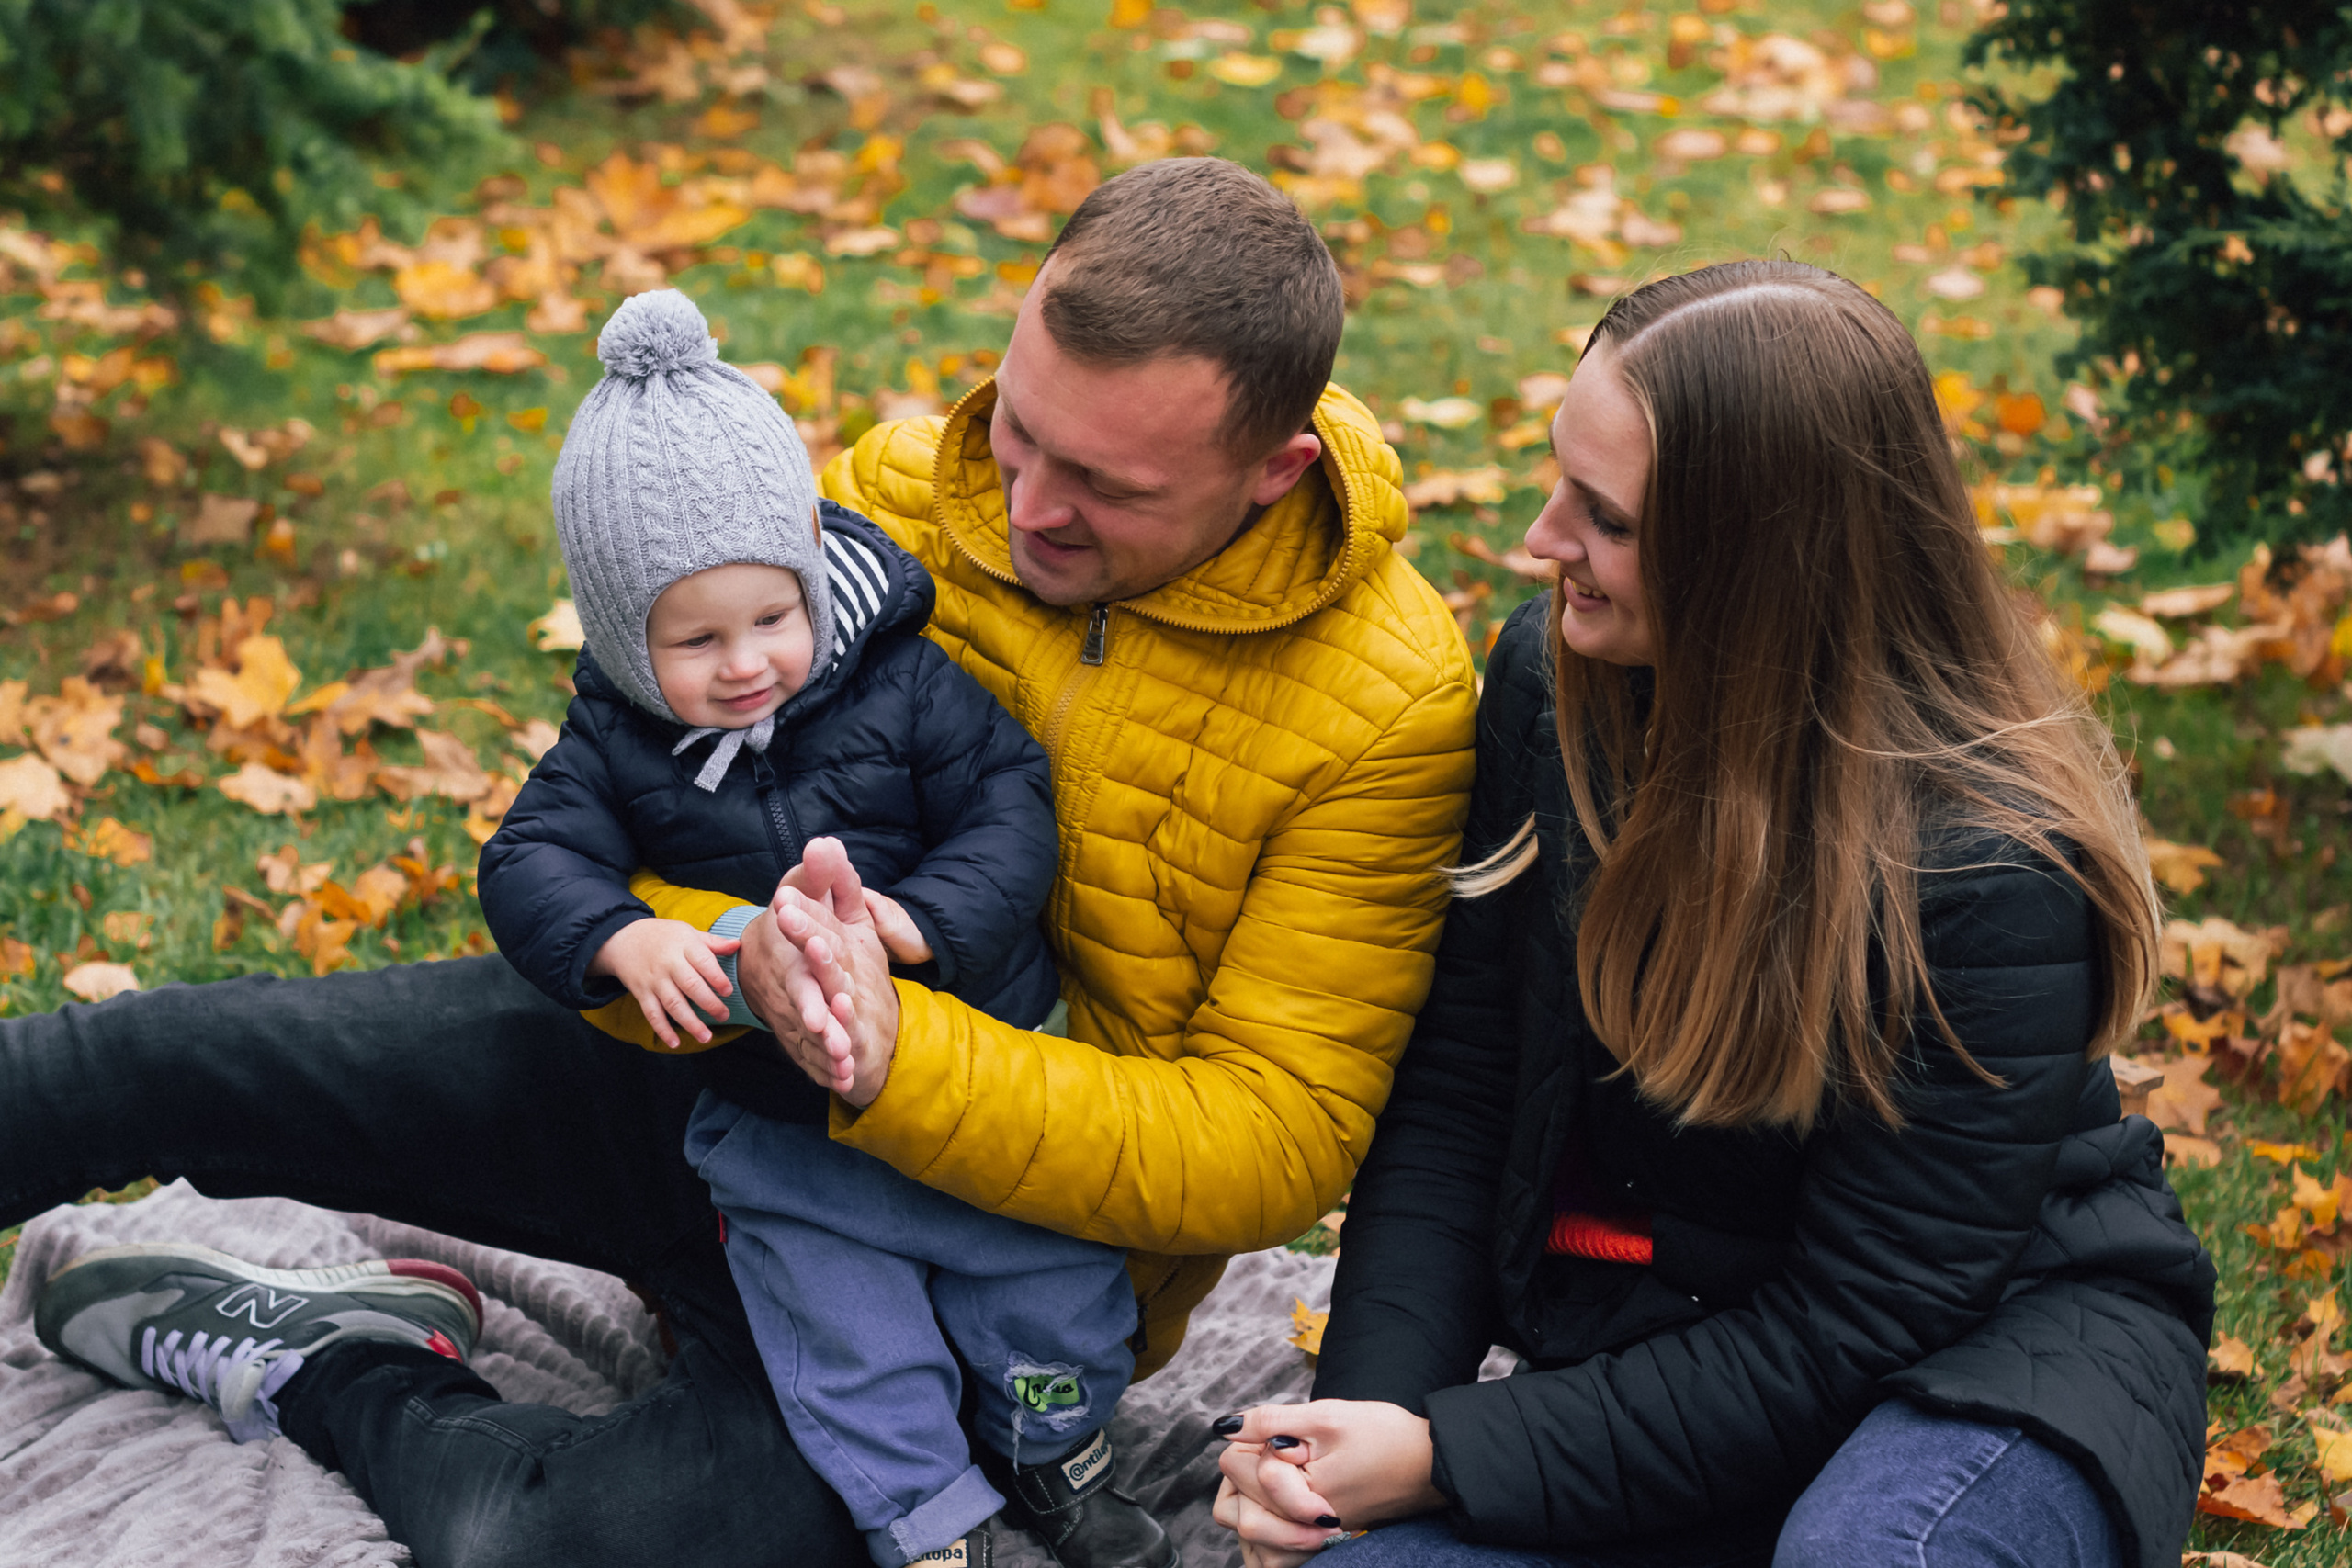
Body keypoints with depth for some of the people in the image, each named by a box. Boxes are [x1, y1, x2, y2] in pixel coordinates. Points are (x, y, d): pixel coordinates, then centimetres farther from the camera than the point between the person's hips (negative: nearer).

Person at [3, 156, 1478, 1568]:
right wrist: (715, 952, -32)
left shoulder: (1392, 704, -20)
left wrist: (896, 1063, -36)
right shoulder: (899, 495, -10)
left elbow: (1272, 1139, -22)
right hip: (716, 1063, 4)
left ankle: (327, 1379, 6)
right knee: (161, 1062, -3)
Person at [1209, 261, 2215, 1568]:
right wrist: (1369, 1410, -15)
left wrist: (1453, 1456, -22)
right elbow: (1457, 1093, -1)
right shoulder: (1556, 680, -7)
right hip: (1664, 1332, 5)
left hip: (2003, 1342, -5)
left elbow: (1849, 1324, -21)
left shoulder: (1993, 870, -25)